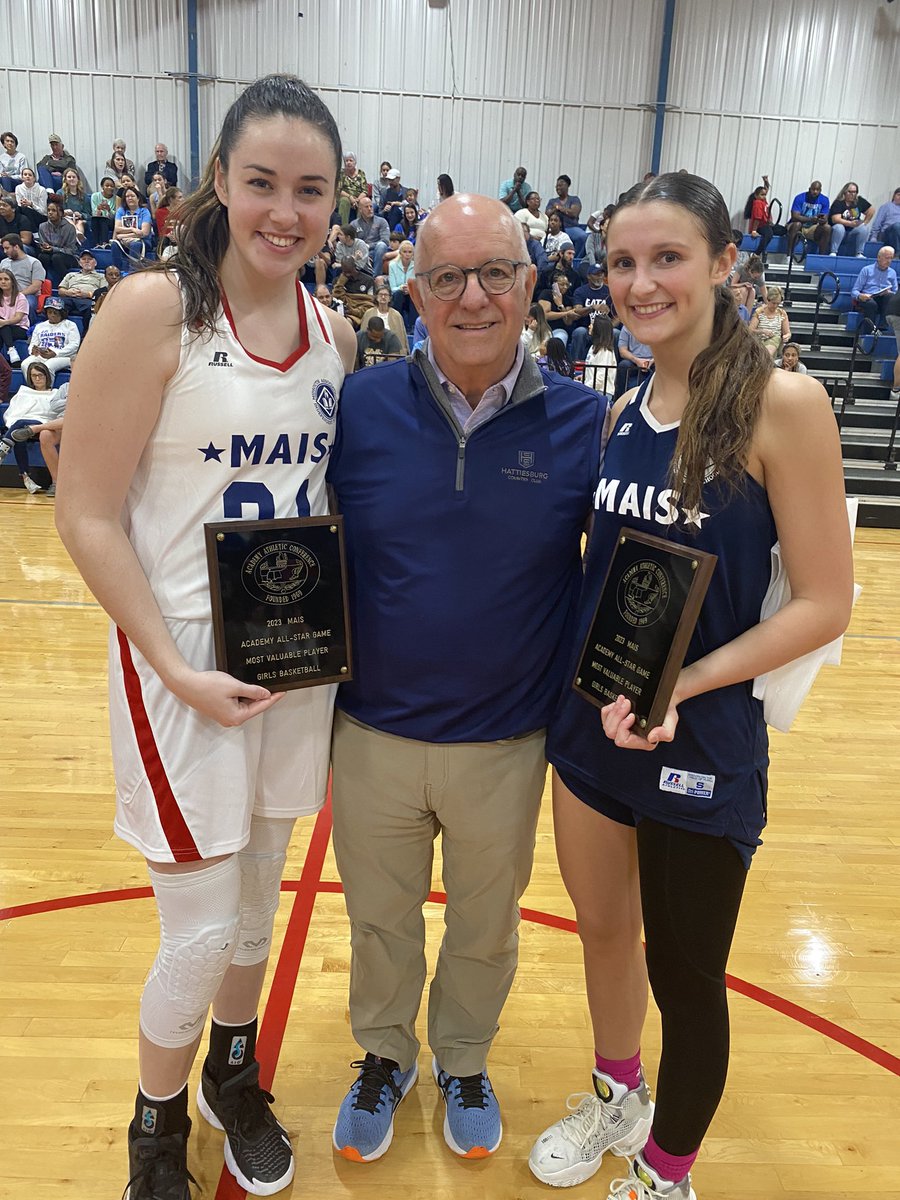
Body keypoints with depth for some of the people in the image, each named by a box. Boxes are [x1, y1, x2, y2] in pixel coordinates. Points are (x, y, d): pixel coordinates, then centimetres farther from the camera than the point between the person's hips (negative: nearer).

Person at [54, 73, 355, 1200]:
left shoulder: (334, 333, 4)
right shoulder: (150, 312, -13)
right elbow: (85, 513, -13)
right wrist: (178, 670, -17)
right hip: (185, 656, -5)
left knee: (259, 892, 20)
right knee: (200, 930, 5)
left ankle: (234, 1074, 46)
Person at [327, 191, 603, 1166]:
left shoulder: (581, 425, -10)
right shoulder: (360, 408, -9)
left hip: (507, 746, 0)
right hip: (372, 735, 1)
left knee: (485, 928, 22)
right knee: (379, 919, 22)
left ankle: (463, 1061, 52)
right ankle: (385, 1056, 51)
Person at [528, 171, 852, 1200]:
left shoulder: (781, 403, -14)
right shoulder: (623, 411, 3)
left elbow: (822, 604, -14)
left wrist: (678, 689, -21)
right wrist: (593, 684, -2)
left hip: (703, 743, -5)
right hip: (589, 725, 6)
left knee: (684, 978, 13)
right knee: (603, 928, 23)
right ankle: (615, 1095, 51)